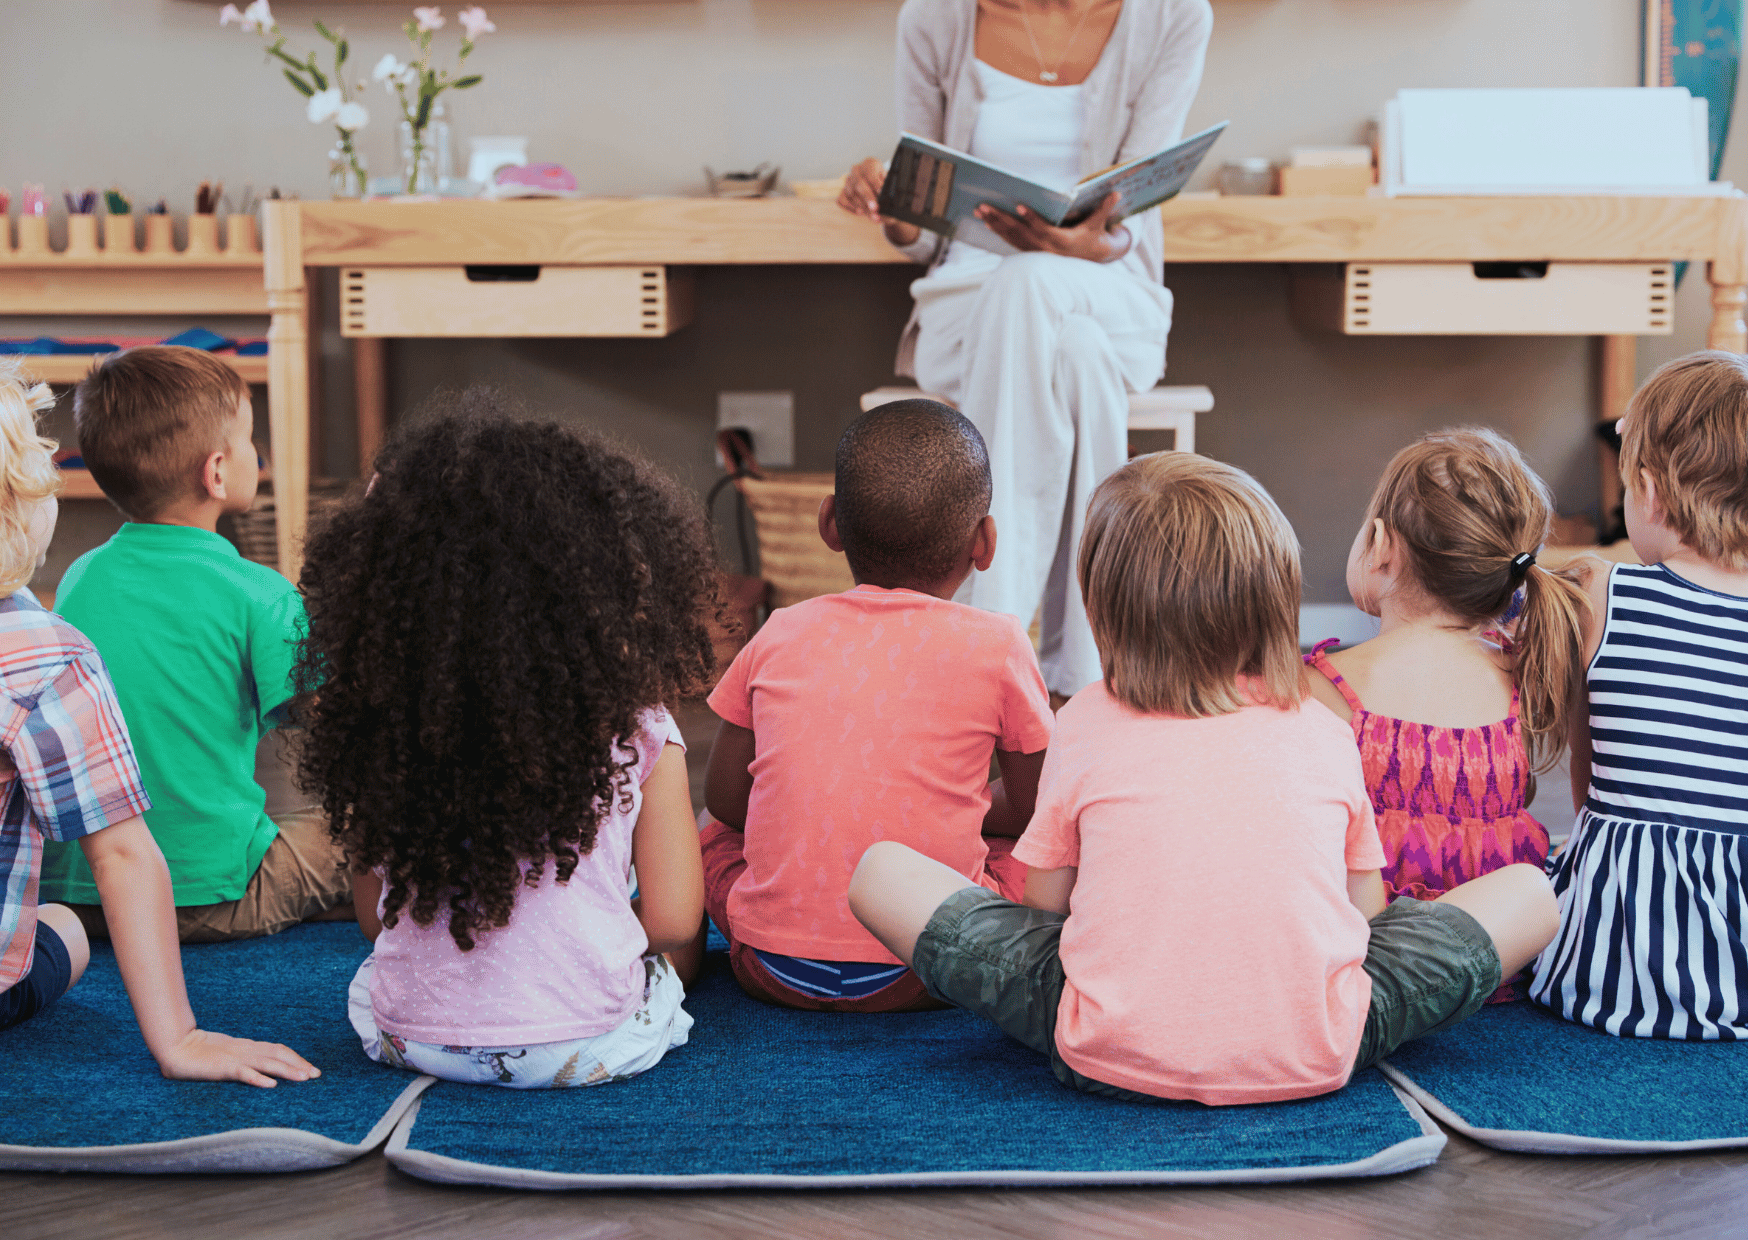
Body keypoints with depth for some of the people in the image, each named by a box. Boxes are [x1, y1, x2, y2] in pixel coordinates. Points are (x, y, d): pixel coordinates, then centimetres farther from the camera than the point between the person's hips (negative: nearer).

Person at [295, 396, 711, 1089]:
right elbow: (673, 924, -6)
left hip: (408, 1037, 1)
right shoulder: (636, 730, -12)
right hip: (588, 1045, 0)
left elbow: (373, 920, 5)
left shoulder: (382, 715, -4)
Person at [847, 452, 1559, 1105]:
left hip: (1113, 1057, -1)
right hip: (1314, 1061, 1)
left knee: (881, 870, 14)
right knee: (1528, 889, 18)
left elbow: (1045, 902, 13)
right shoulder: (1324, 731, 10)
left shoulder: (1086, 724, 8)